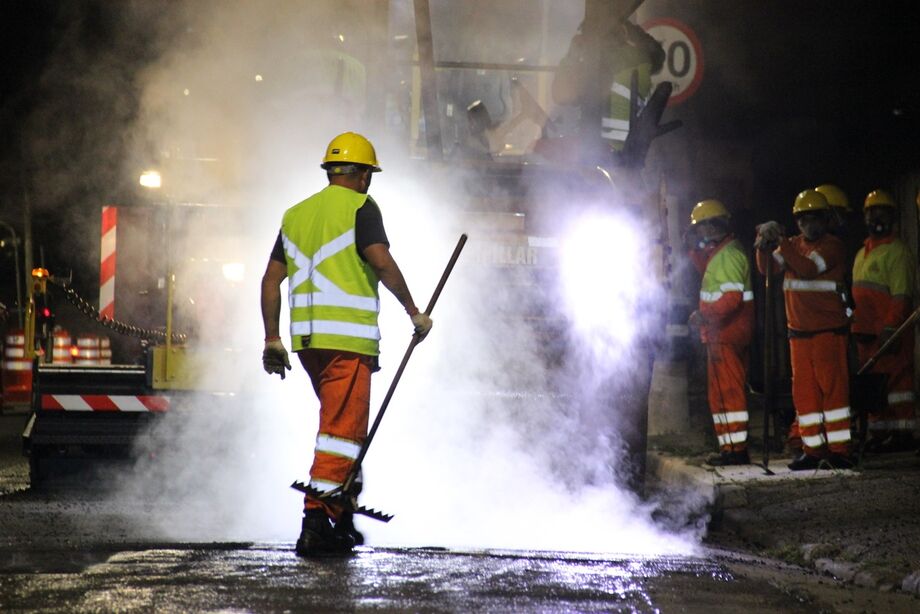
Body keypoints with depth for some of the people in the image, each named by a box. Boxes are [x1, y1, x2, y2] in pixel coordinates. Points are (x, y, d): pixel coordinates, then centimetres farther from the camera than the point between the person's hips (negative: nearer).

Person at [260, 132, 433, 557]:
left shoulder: (296, 214, 18)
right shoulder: (360, 207, -2)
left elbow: (271, 280, 15)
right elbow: (382, 262, -15)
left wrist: (272, 339, 17)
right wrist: (413, 311, -5)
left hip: (307, 339, 7)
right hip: (348, 338, -7)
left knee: (341, 423, 19)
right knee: (343, 430, -6)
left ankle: (341, 521, 20)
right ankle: (316, 520, -15)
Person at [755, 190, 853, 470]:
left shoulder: (832, 245, -6)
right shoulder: (794, 245, 15)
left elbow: (808, 268, -22)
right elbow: (767, 268, 2)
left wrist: (780, 242, -23)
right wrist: (764, 247, -17)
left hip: (829, 330, -7)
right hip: (799, 331, 7)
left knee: (832, 386, -8)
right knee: (804, 391, 6)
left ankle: (839, 450, -8)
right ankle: (813, 450, 11)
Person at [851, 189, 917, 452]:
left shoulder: (897, 250, -7)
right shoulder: (863, 253, 21)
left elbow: (901, 294, -15)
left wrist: (890, 328, -22)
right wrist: (856, 326, 19)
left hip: (891, 332, -9)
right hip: (866, 331, 9)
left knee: (896, 378, -8)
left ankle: (902, 433, -6)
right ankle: (880, 433, 15)